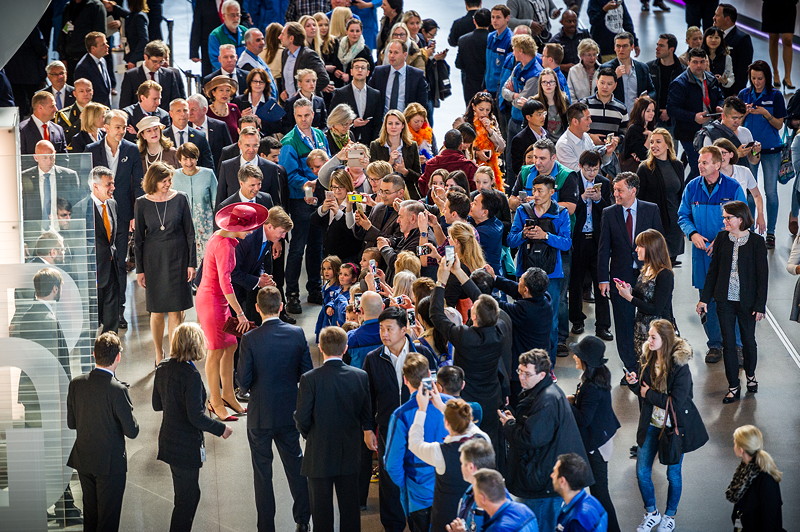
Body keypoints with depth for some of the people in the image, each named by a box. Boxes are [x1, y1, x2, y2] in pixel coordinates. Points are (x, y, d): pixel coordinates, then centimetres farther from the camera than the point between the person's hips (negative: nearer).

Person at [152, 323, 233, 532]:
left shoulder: (162, 369, 0)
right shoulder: (191, 375, -24)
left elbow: (157, 405, 10)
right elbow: (196, 417, -24)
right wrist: (221, 429, -11)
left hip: (169, 441, 8)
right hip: (186, 444, -8)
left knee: (190, 493, 22)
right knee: (186, 499, 3)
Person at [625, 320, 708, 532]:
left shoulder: (680, 366, -23)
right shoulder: (649, 358, -4)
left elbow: (676, 402, -27)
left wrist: (649, 394, -19)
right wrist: (635, 383, -14)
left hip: (674, 426, -5)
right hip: (651, 424, 6)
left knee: (673, 474, 11)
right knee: (642, 472, 7)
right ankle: (651, 513, 29)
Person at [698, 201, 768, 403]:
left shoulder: (756, 242, -9)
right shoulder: (722, 238, 0)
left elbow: (762, 275, -6)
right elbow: (713, 270, 6)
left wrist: (760, 305, -9)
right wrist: (704, 298, 4)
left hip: (747, 302, -2)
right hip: (725, 301, 2)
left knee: (748, 341, 13)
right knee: (728, 343, 4)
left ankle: (750, 375, 38)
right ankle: (733, 387, 13)